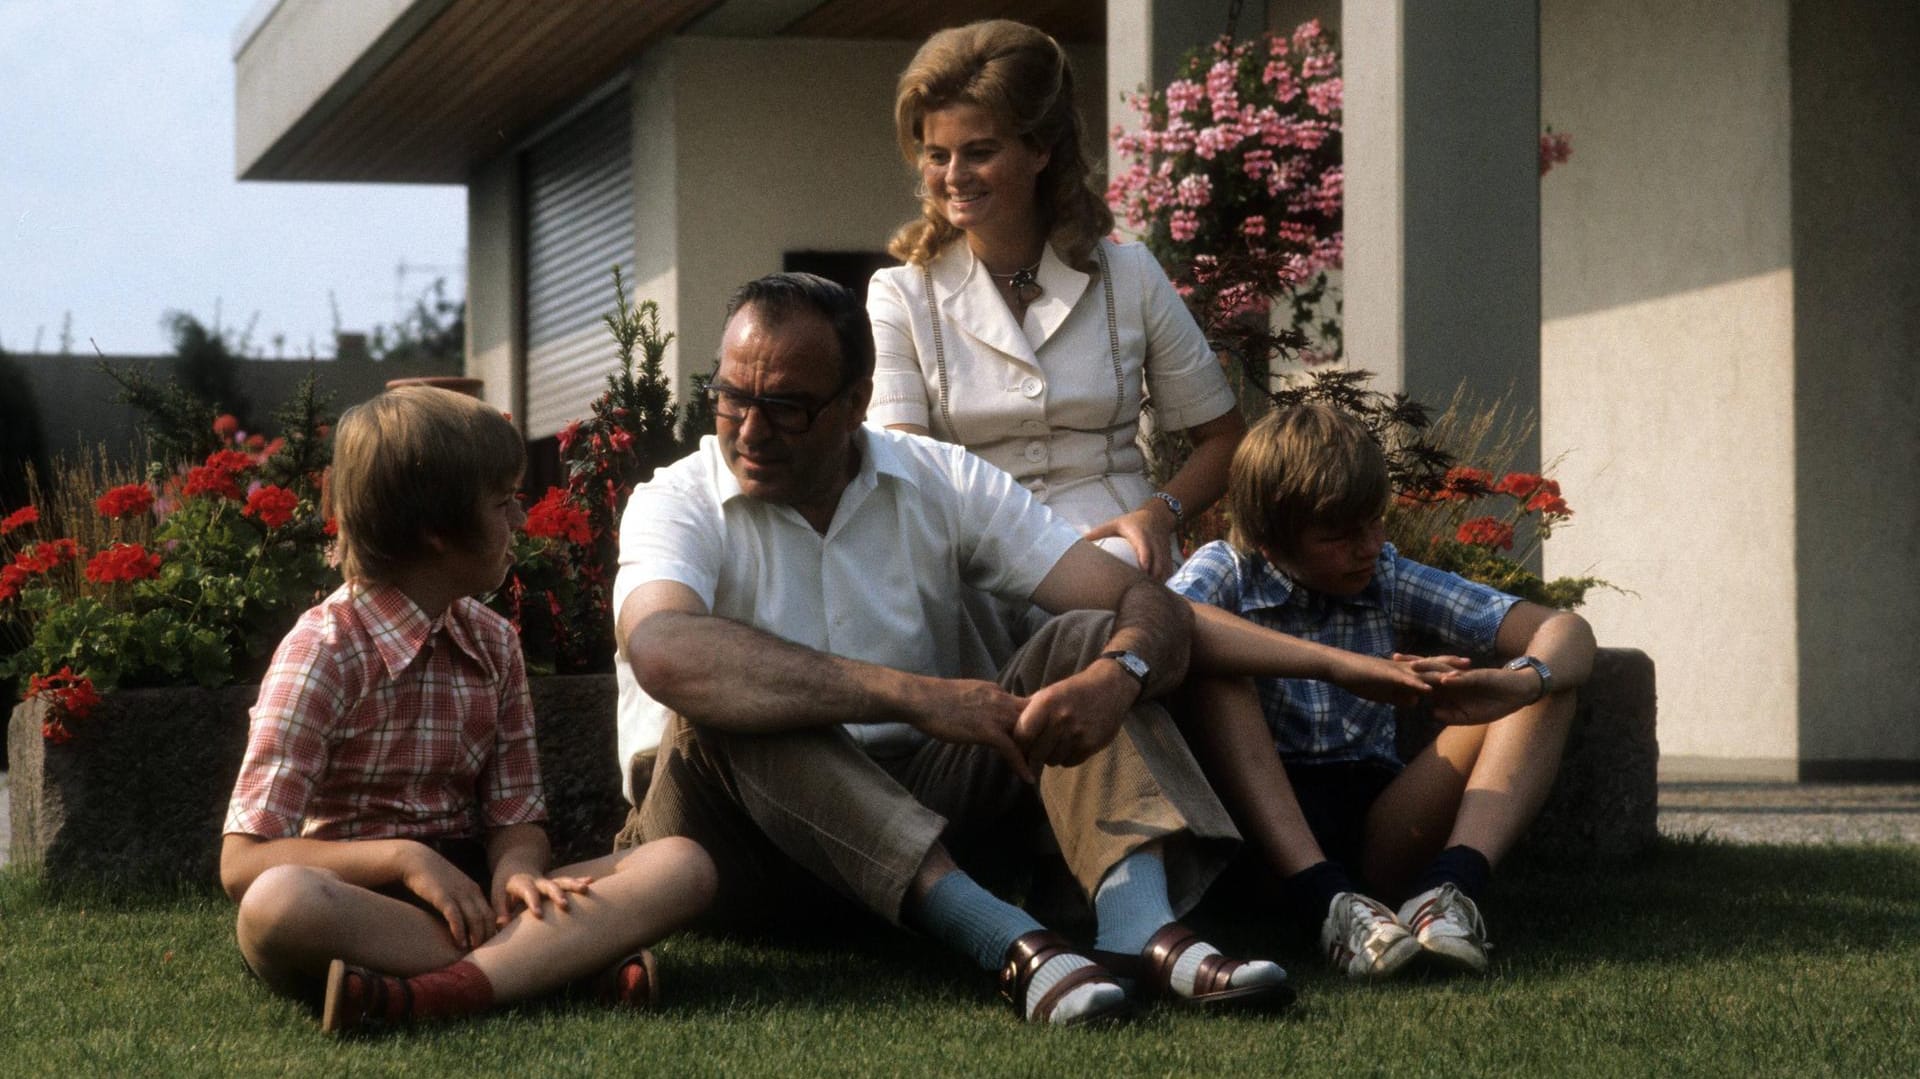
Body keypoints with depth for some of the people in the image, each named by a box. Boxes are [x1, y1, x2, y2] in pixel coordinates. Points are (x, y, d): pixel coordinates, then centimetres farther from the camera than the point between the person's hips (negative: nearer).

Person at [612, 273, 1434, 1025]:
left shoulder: (941, 484, 3)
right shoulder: (679, 505, -8)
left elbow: (1148, 605, -5)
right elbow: (664, 652, -33)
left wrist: (1116, 675, -31)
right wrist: (915, 696, -42)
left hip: (921, 801, 4)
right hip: (739, 831, -3)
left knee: (1087, 642, -12)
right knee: (722, 705, -33)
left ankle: (1139, 926, -38)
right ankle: (1005, 941, -45)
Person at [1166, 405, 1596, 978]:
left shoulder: (1390, 580, 8)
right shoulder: (1226, 572, 0)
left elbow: (1568, 632, 1)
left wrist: (1523, 681, -26)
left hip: (1378, 833, 3)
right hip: (1259, 822, -3)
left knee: (1549, 685, -8)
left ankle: (1450, 886, -33)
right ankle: (1329, 903, -39)